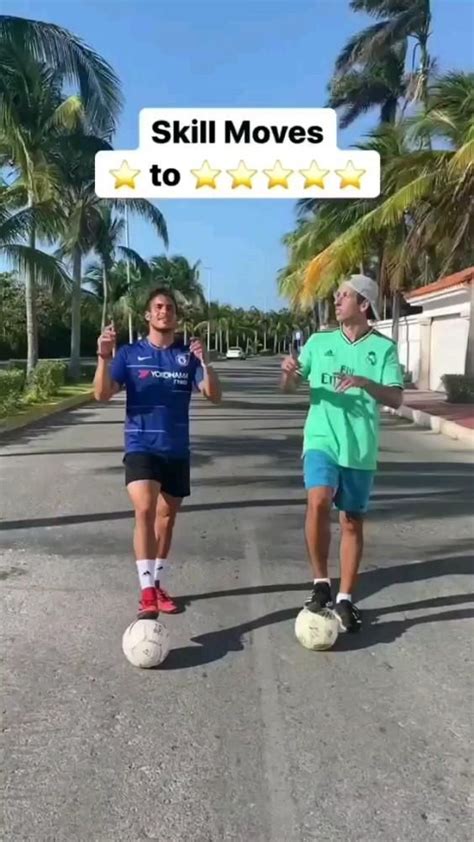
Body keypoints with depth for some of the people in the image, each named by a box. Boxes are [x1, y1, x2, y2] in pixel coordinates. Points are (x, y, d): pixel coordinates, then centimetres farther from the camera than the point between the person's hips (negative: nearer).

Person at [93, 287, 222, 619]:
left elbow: (215, 396, -6)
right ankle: (147, 592, -18)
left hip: (177, 450, 3)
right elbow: (102, 395, -7)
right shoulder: (129, 353, 0)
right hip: (141, 447, -3)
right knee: (145, 510, -22)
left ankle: (157, 586, 27)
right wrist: (104, 357, -22)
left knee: (167, 517, 12)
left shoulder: (187, 355, 3)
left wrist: (205, 362, -22)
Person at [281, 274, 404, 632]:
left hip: (361, 448, 0)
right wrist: (289, 372, -16)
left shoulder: (384, 347, -1)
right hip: (321, 440, 0)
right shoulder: (319, 341, 5)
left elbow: (397, 399, -8)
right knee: (319, 501, -24)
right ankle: (321, 582, -4)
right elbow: (290, 387, 7)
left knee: (353, 522, 8)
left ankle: (346, 598, 23)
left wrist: (365, 382, -25)